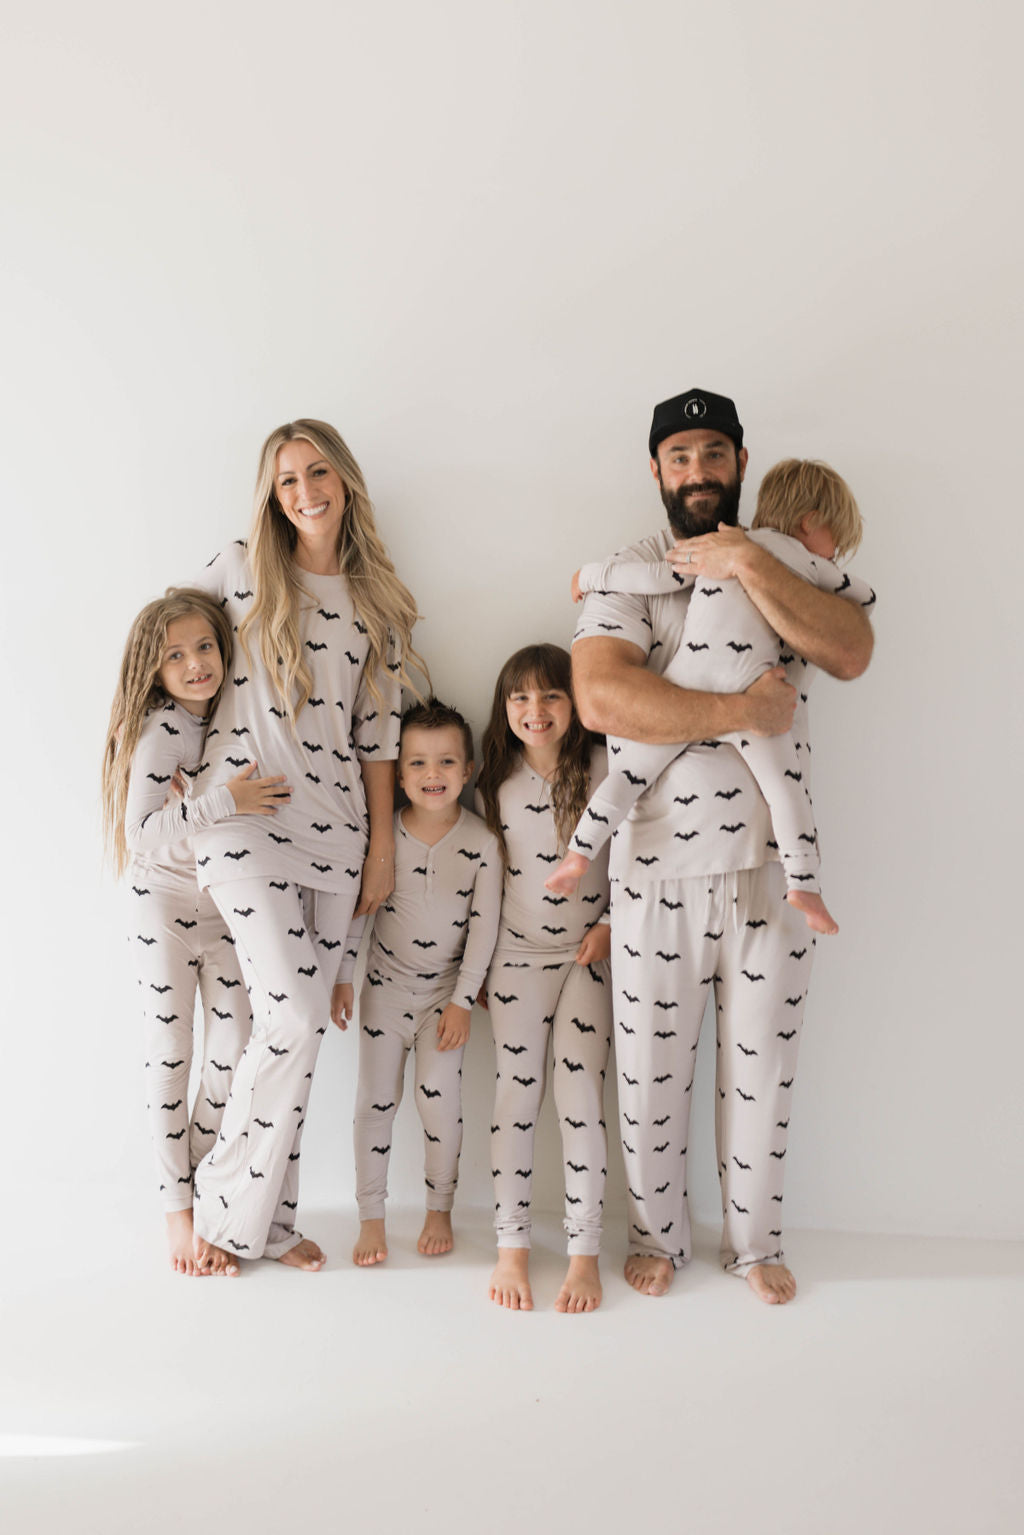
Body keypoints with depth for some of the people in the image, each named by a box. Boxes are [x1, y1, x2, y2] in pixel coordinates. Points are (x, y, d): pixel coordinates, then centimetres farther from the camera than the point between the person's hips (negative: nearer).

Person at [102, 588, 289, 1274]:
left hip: (229, 909, 5)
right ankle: (177, 1206, 18)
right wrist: (224, 801, -32)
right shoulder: (161, 730, -17)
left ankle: (205, 1187, 24)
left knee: (234, 1051, 5)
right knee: (171, 1056, 5)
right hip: (166, 910, -5)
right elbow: (140, 834, -27)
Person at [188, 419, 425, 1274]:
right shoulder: (240, 570, 3)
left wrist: (382, 841, 8)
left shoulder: (378, 603, 12)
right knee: (293, 1020, -12)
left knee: (300, 1025, 6)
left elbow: (377, 731, 11)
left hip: (335, 827, 4)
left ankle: (269, 1219, 20)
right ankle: (227, 1203, 10)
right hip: (242, 818, -3)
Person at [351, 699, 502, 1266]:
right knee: (376, 1098, 5)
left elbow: (484, 925, -7)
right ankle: (371, 1216, 17)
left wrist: (463, 1001, -8)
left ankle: (439, 1209, 18)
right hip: (385, 985, 1)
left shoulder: (481, 842, -10)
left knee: (439, 1097, -2)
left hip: (446, 990, -1)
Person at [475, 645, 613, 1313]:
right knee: (516, 1091, 1)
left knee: (580, 1095, -4)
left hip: (589, 953, -2)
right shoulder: (496, 780, 1)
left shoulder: (603, 769, -6)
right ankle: (512, 1244, 12)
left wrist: (610, 924, -8)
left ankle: (585, 1251, 7)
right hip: (517, 952, 2)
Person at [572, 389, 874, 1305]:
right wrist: (740, 711, -20)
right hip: (657, 862, -1)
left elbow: (851, 653, -13)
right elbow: (600, 698, -18)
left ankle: (756, 1240, 33)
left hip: (770, 859, 2)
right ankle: (658, 1236, 32)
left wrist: (748, 563, -18)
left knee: (763, 1065, 13)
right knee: (651, 1067, 11)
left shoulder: (787, 566, 7)